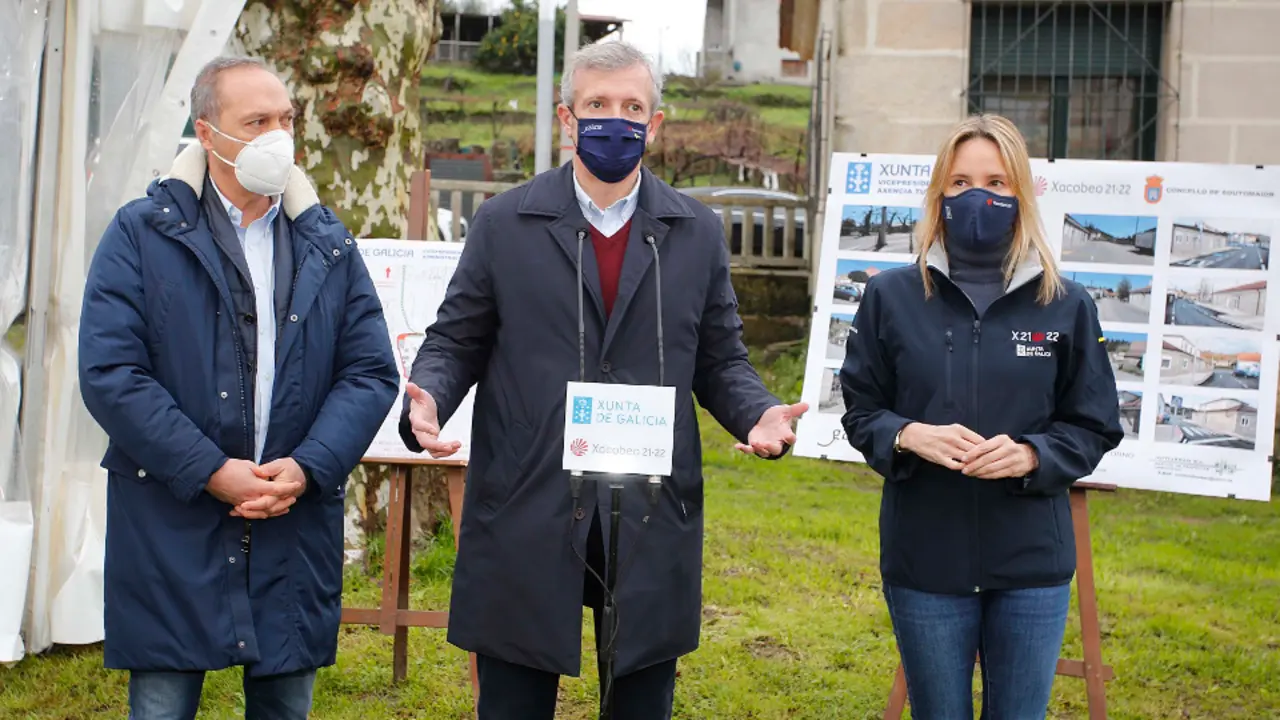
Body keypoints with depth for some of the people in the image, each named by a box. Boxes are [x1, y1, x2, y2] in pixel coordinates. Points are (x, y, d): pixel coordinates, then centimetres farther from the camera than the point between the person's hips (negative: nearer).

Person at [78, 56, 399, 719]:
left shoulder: (329, 246, 10)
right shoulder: (141, 235, -1)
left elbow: (372, 372, 4)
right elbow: (109, 372, -10)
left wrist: (307, 468, -11)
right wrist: (211, 472, -15)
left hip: (298, 529, 3)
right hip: (170, 530, -3)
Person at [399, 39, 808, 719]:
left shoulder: (697, 233, 8)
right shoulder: (503, 223, 4)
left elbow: (720, 359, 11)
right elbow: (454, 342, 7)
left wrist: (759, 413, -10)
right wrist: (428, 398, -15)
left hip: (652, 528, 1)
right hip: (527, 524, -1)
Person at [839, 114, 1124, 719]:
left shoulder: (1065, 305, -1)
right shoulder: (893, 297, -1)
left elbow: (1094, 427, 3)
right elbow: (859, 412, 5)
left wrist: (1030, 455, -16)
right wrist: (908, 436, -16)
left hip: (1031, 560, 0)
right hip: (924, 555, 0)